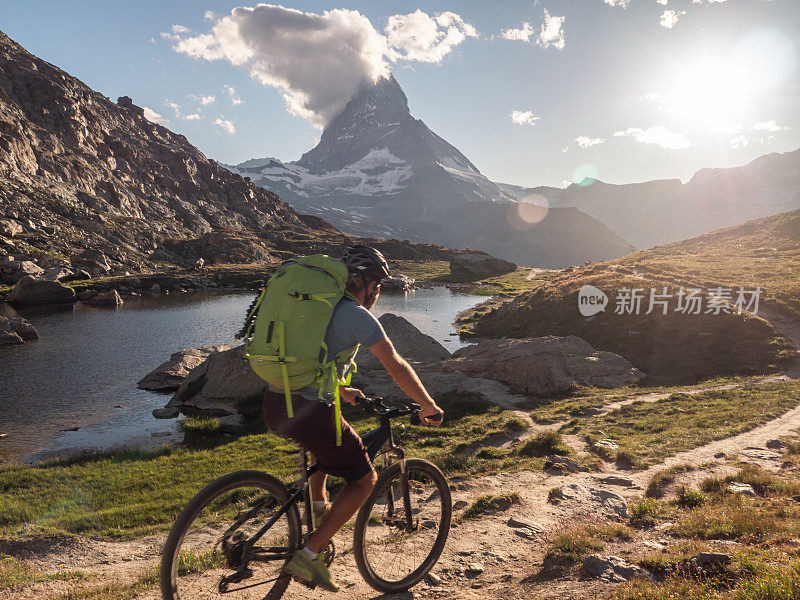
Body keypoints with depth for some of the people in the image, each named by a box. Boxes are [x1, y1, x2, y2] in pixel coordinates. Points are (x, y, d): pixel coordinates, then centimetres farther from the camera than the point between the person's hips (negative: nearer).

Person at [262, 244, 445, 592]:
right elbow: (396, 367, -6)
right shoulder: (357, 315, -6)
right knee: (364, 479, 11)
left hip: (274, 407, 8)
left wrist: (343, 393, 43)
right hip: (310, 413, -8)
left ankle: (319, 507, 42)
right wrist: (429, 407, 7)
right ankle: (309, 555, 6)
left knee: (325, 439, 39)